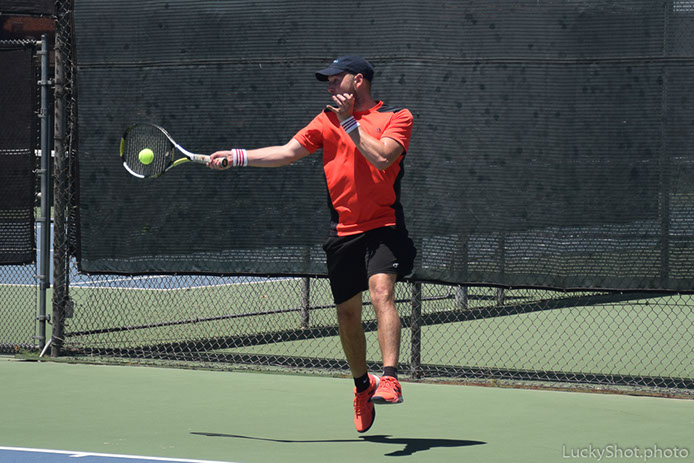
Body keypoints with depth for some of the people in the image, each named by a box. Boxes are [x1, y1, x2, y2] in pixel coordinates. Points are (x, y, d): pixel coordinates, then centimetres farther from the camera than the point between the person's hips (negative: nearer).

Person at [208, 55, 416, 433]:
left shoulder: (396, 117, 0)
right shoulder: (328, 120, 14)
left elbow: (381, 157, -16)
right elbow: (287, 152, 10)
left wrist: (349, 121, -13)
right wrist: (237, 157, 3)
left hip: (382, 227, -5)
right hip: (343, 230, 5)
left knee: (381, 291, -26)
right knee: (347, 314, 10)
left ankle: (389, 380, -33)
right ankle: (363, 386, 30)